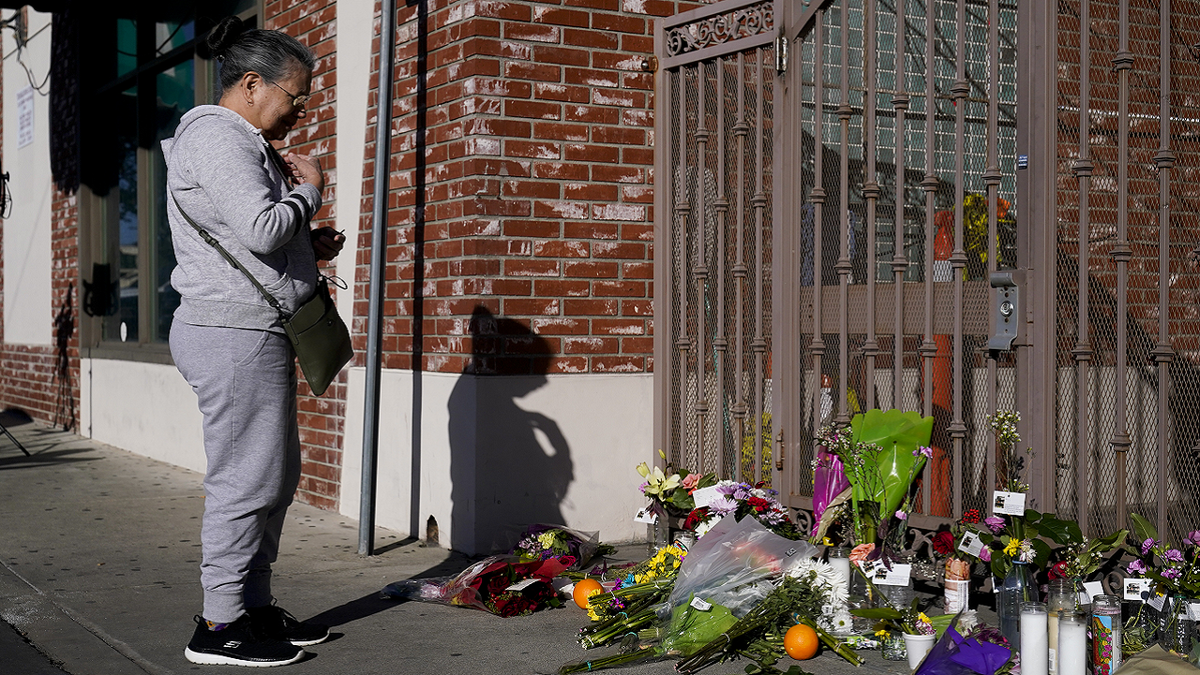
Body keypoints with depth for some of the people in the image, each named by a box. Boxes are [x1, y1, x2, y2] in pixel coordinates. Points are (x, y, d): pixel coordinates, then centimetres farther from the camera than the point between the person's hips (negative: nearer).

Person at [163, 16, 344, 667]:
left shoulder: (244, 143, 23)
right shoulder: (217, 135, -12)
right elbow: (261, 228, -24)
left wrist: (309, 246, 14)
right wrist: (309, 188, -7)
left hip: (255, 335, 11)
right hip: (234, 336, -11)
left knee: (276, 476, 14)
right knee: (245, 481, -7)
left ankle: (254, 606, 23)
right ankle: (220, 626, 1)